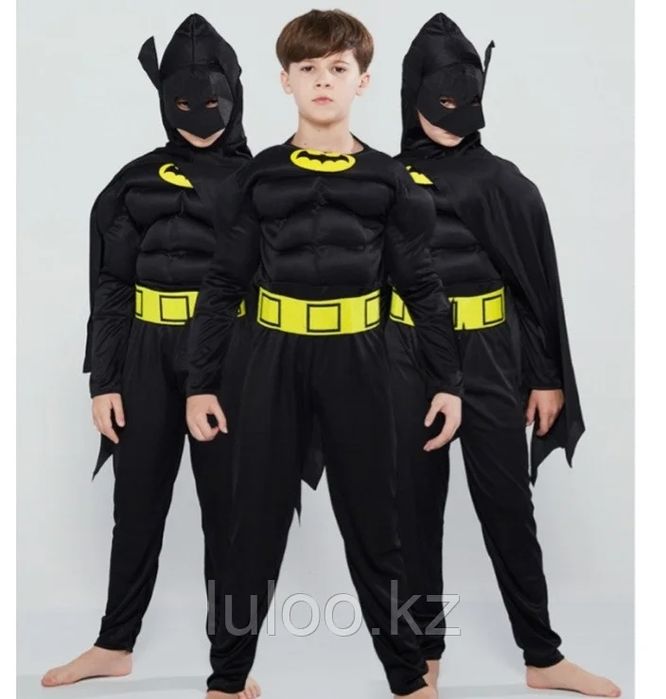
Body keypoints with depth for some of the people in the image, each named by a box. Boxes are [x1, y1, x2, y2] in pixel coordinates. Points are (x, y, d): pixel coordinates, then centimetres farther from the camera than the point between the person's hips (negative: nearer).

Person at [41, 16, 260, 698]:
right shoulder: (136, 181, 7)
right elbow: (110, 286, 6)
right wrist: (103, 379, -1)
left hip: (230, 355, -2)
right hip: (149, 359, 2)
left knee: (226, 505, 4)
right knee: (139, 502, 11)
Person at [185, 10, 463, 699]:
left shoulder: (387, 179, 1)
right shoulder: (258, 177, 1)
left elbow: (422, 287, 4)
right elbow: (222, 285, 3)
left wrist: (447, 381, 1)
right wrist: (200, 381, -1)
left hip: (356, 364, 0)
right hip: (276, 362, 1)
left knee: (371, 522, 9)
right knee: (257, 522, 7)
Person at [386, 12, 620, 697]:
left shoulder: (504, 183, -1)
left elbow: (537, 283, 1)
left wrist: (547, 377, -1)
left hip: (488, 359, -1)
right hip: (406, 361, 1)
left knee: (507, 506, 6)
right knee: (414, 508, 8)